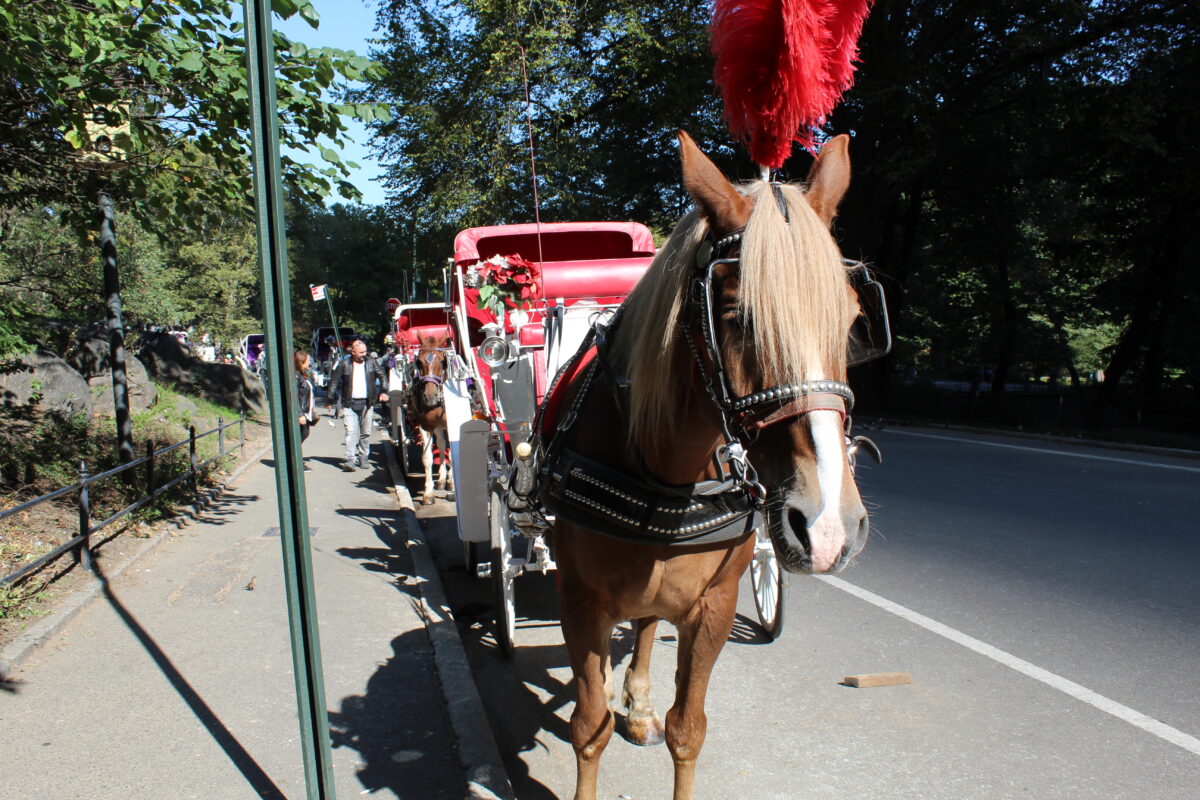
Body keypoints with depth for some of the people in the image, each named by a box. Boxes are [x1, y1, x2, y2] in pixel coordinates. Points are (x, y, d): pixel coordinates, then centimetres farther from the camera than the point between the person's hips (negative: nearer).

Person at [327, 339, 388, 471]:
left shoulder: (372, 363, 5)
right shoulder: (345, 365, 1)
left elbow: (382, 376, 7)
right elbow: (334, 381, 5)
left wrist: (384, 391, -8)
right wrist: (330, 400, 4)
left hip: (366, 403, 2)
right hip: (349, 404, -2)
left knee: (366, 433, 9)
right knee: (351, 432, -11)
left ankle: (363, 458, 21)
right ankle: (350, 460, -16)